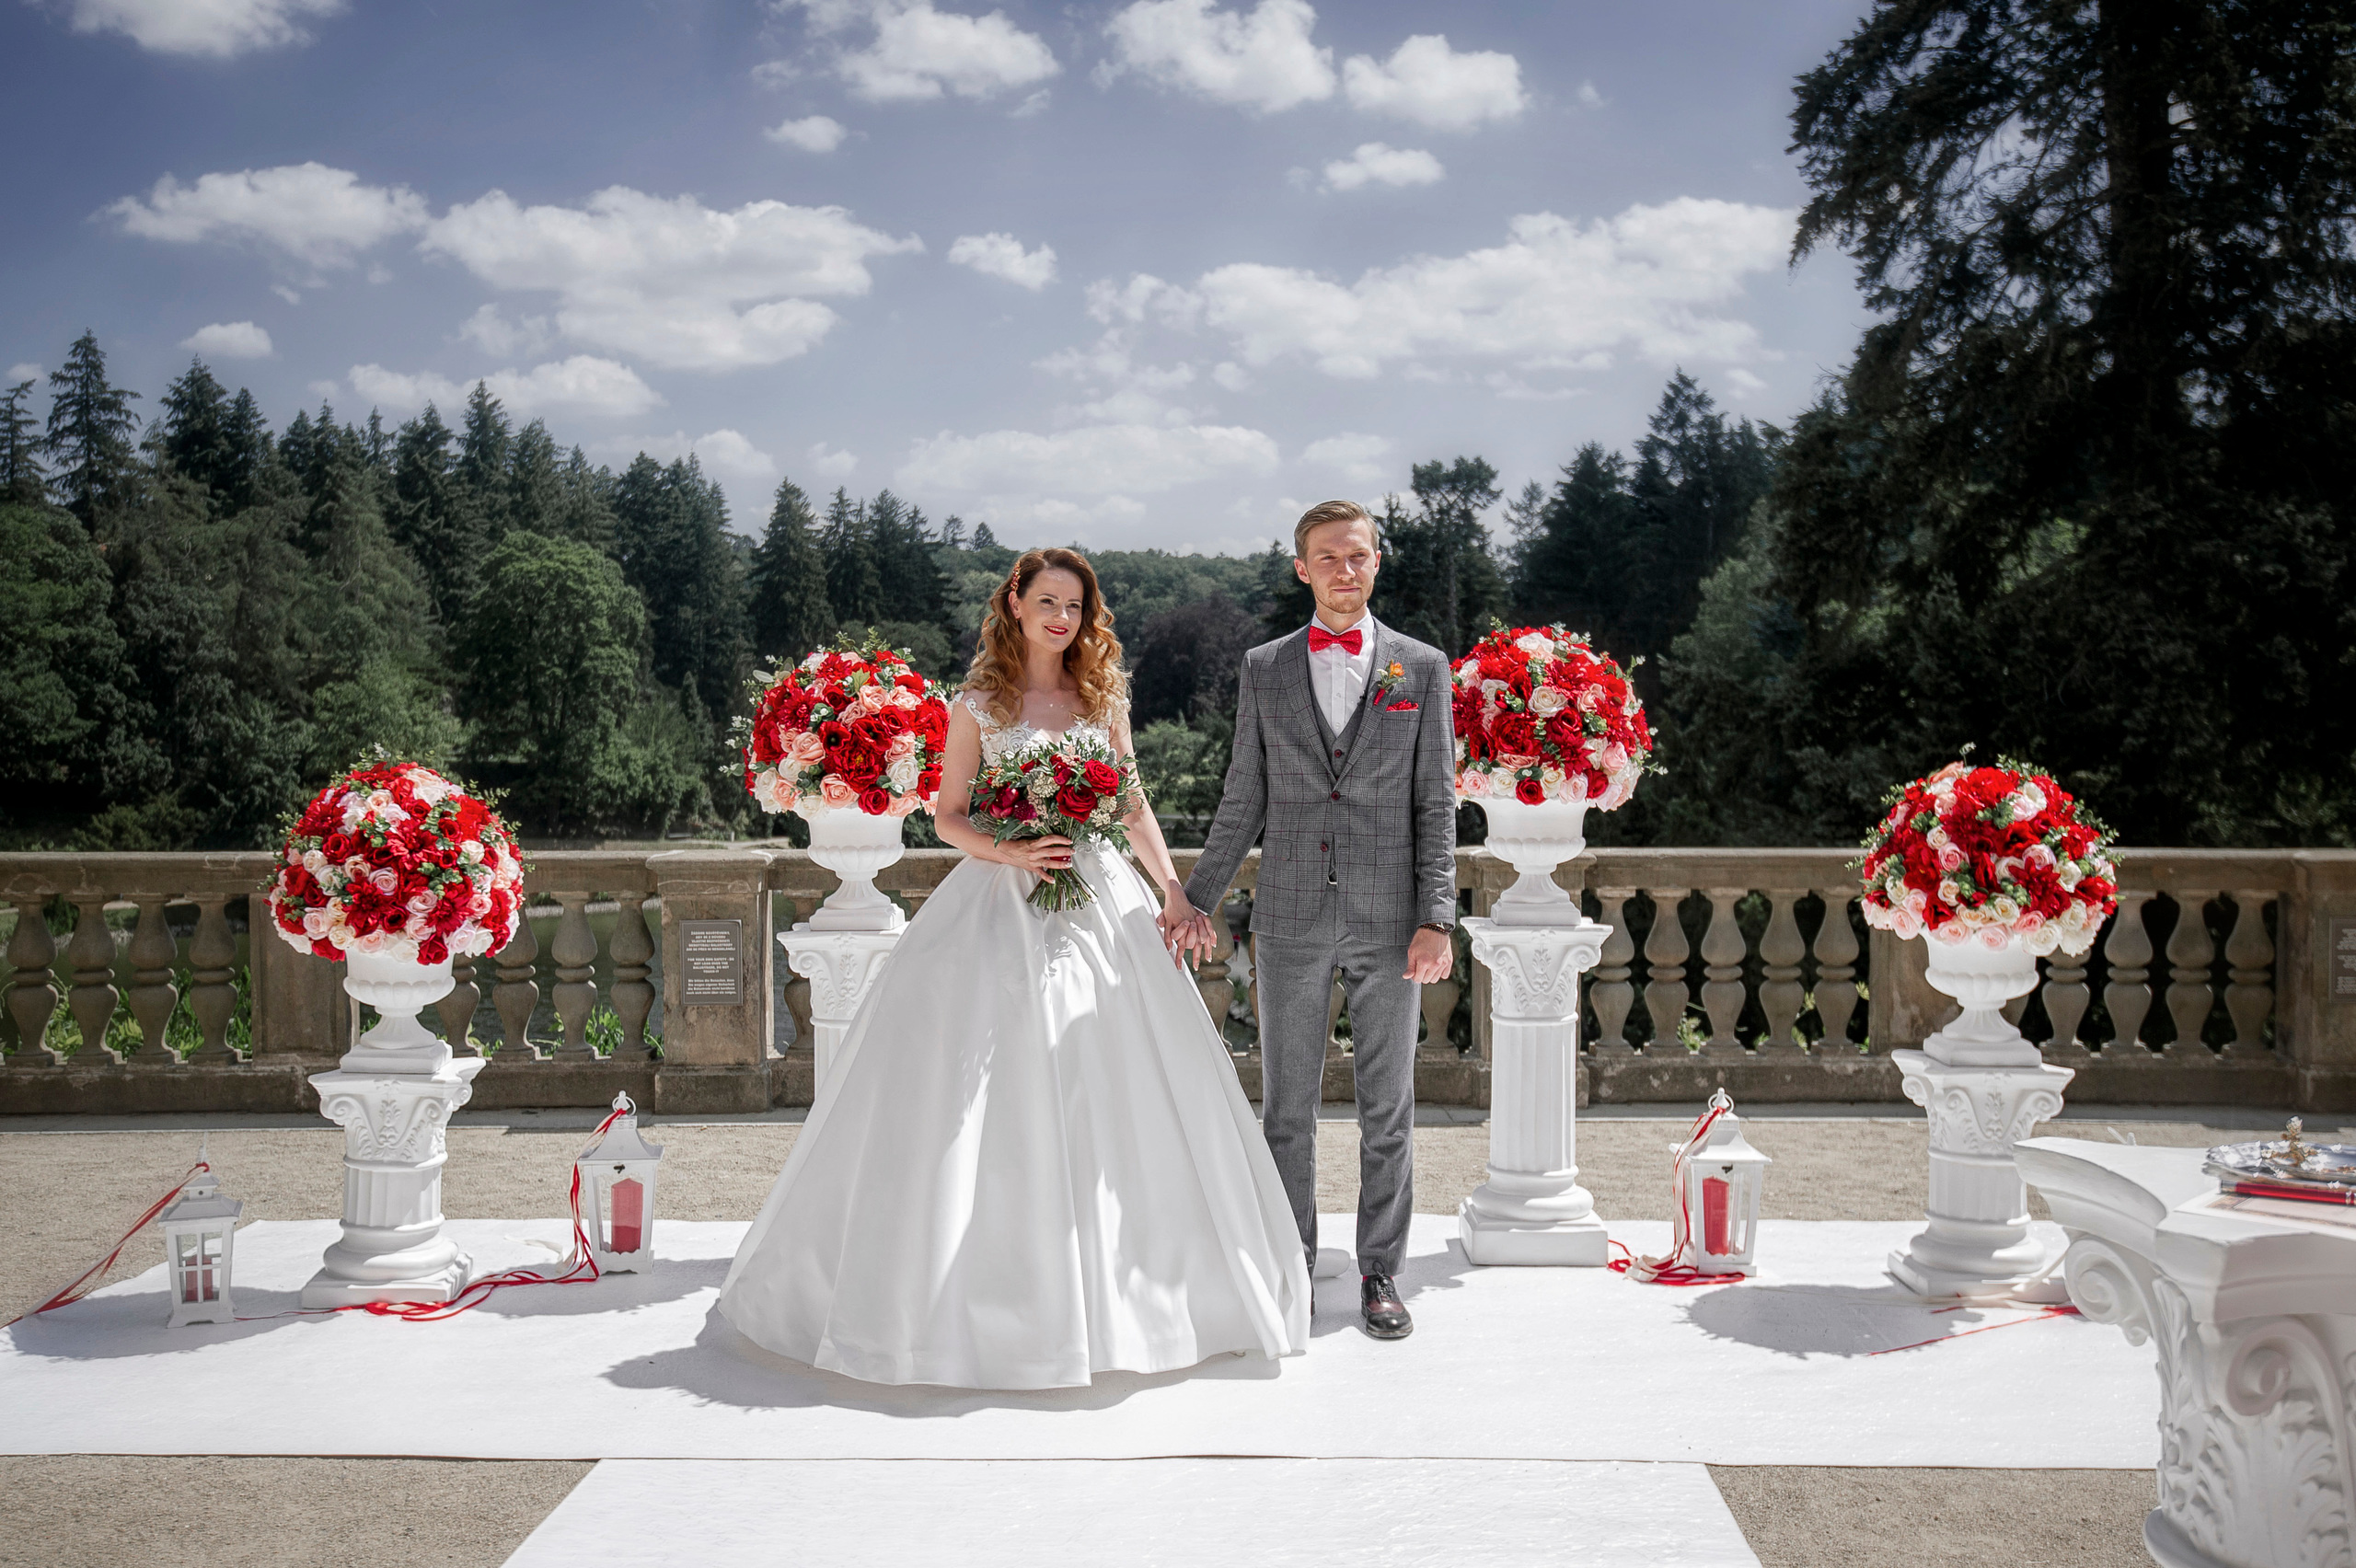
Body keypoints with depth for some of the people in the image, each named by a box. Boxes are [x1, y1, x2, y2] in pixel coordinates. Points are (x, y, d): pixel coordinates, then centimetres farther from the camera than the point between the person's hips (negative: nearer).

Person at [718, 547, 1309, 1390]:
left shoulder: (1103, 697, 11)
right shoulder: (979, 703, 3)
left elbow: (1133, 807, 14)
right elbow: (948, 815, 2)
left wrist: (1174, 890, 4)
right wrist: (1009, 852, -16)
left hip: (1102, 906, 3)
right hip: (1003, 908, -3)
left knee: (1118, 1092, 2)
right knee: (991, 1102, -3)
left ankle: (1109, 1286, 16)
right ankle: (994, 1289, 8)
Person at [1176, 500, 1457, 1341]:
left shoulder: (1421, 666, 3)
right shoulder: (1263, 668, 6)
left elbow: (1437, 803, 1)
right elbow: (1243, 803, 10)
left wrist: (1436, 919, -7)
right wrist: (1194, 900, 7)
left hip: (1387, 919, -1)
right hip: (1290, 917, 1)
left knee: (1388, 1106, 6)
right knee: (1286, 1105, 6)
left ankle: (1381, 1273, 17)